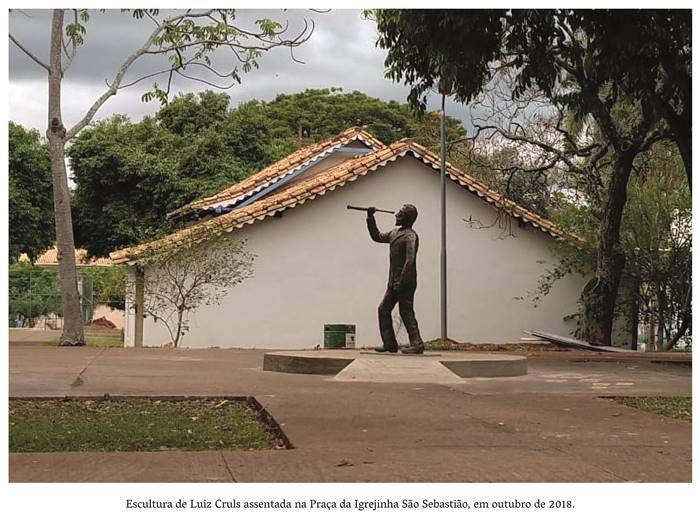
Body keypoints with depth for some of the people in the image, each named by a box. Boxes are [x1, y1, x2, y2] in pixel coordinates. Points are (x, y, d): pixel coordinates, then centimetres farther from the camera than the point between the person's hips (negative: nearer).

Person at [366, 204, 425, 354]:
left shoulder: (410, 236, -12)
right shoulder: (395, 233, 16)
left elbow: (410, 261, -20)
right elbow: (377, 237, 29)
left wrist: (401, 282, -23)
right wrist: (370, 218, 19)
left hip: (405, 283, -9)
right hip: (394, 282, 9)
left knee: (406, 312, -9)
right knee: (384, 310, 8)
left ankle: (417, 344, -6)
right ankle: (389, 344, 11)